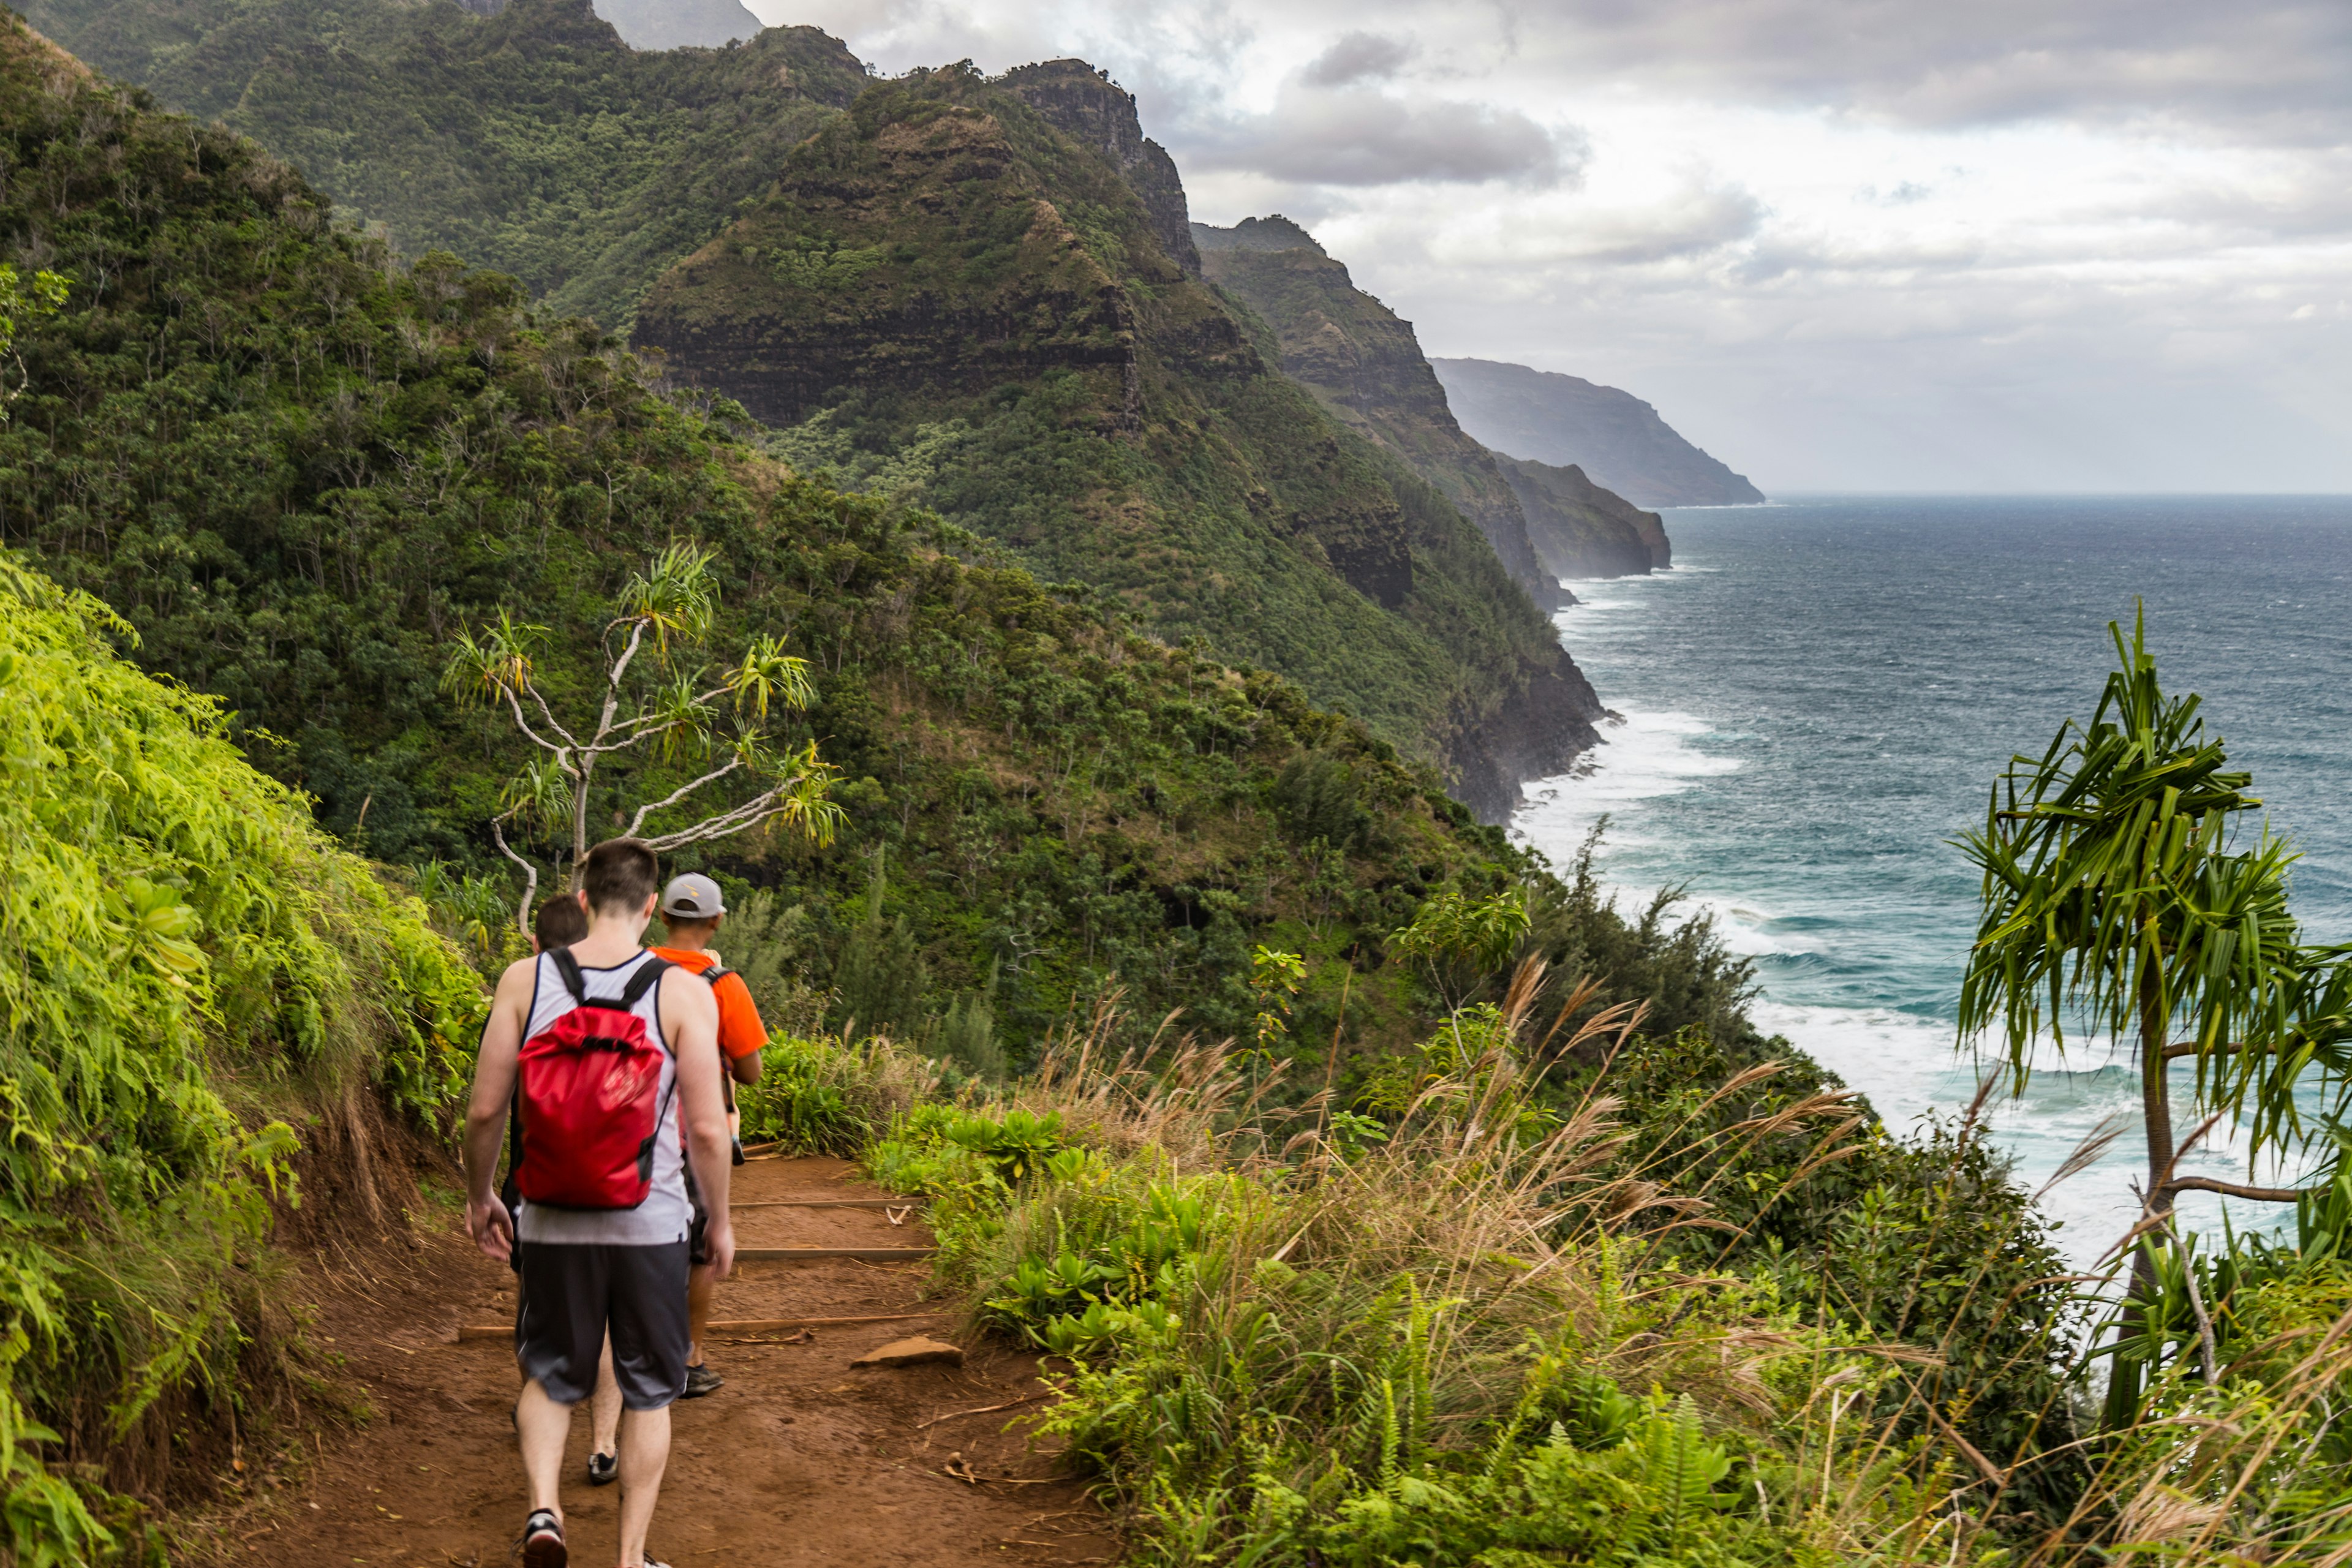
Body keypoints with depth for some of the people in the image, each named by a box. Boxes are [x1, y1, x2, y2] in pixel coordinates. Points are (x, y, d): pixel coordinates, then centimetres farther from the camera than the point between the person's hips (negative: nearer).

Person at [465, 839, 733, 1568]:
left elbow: (484, 1112, -2)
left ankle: (543, 1506, 0)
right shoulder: (684, 992, -9)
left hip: (553, 1223, 1)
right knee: (648, 1391, 14)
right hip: (650, 1226, -1)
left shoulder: (524, 981, -5)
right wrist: (721, 1222, 5)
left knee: (549, 1376, 21)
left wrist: (479, 1196, 14)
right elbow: (707, 1129, -9)